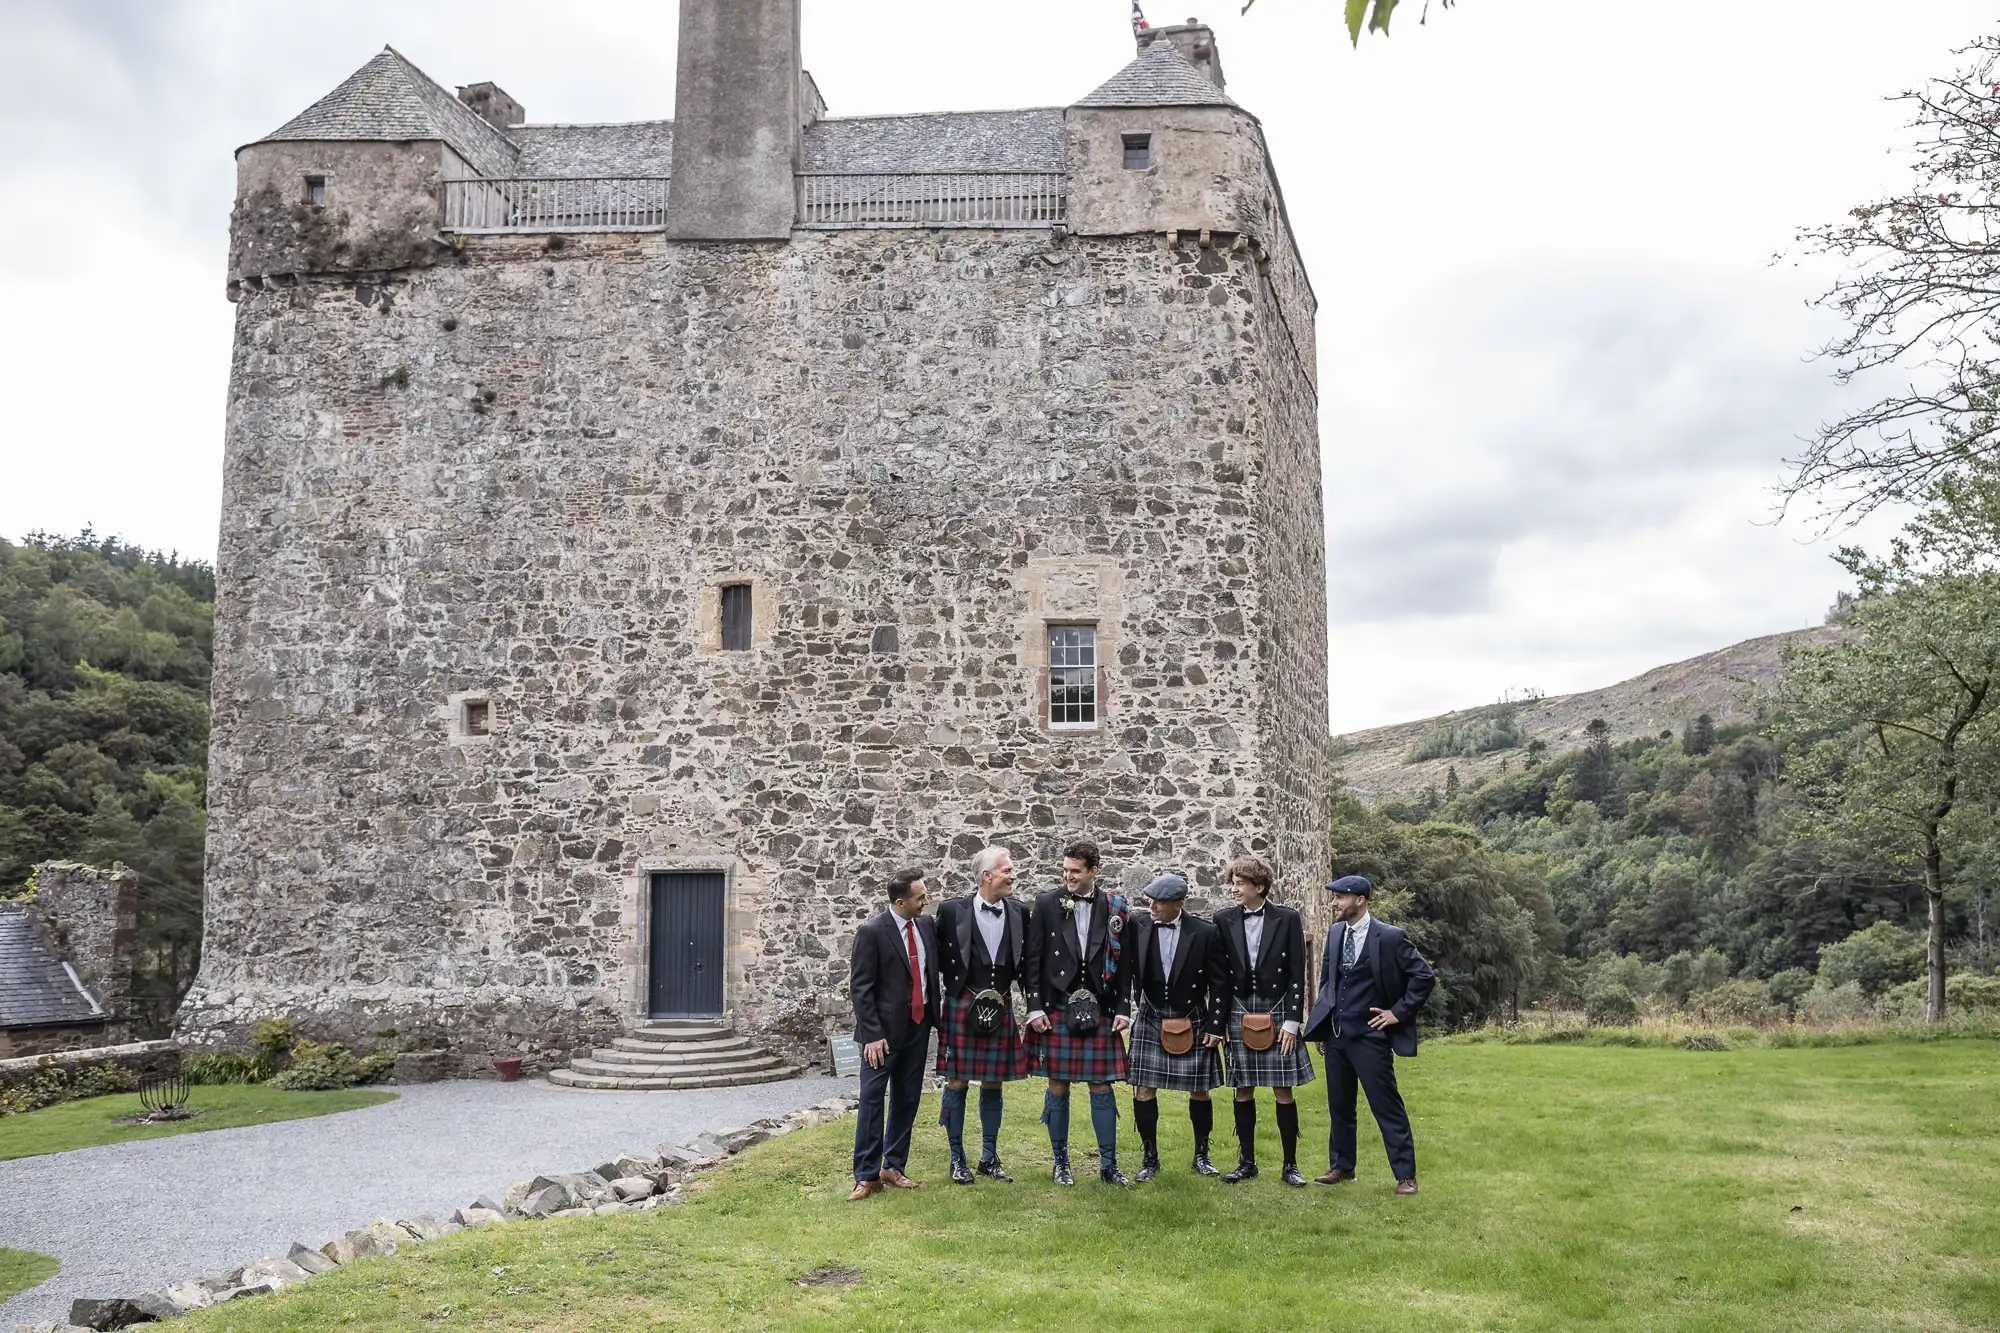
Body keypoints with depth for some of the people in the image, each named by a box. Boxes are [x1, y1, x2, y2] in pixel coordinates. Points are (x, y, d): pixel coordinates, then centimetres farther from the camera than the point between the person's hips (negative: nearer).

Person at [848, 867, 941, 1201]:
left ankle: (894, 1167, 22)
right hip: (884, 1029, -6)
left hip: (919, 1025, 6)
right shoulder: (872, 931, -14)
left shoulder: (926, 925, 3)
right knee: (872, 1099, -3)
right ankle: (867, 1175, 4)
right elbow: (860, 987, -12)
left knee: (907, 1099, 11)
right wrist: (872, 1034, -15)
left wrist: (935, 1015, 10)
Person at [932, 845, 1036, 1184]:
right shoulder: (952, 911, -7)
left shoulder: (1019, 913, 3)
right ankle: (957, 1159, 16)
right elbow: (940, 958, 1)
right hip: (961, 1006, -3)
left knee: (993, 1084, 10)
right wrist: (950, 990, -2)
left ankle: (989, 1157, 23)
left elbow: (1024, 964, 8)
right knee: (957, 1082, 3)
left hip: (1001, 1008, 3)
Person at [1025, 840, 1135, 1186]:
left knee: (1102, 1086, 3)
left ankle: (1108, 1164, 12)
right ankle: (1061, 1163, 17)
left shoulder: (1113, 908, 4)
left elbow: (1122, 962, 7)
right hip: (1056, 1010, -1)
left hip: (1099, 1011, 1)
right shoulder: (1046, 904, 1)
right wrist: (1035, 1007, -4)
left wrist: (1122, 1009, 1)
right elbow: (1034, 959, 1)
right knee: (1058, 1086, 5)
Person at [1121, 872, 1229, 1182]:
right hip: (1151, 1021, 1)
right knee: (1144, 1091, 0)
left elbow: (1219, 983, -4)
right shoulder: (1137, 926, -6)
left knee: (1199, 1091, 7)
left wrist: (1216, 1026, -4)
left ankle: (1201, 1155, 25)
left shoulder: (1205, 933, -10)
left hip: (1193, 1023, -1)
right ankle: (1150, 1157, 15)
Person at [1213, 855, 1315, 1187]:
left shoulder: (1287, 919, -4)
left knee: (1283, 1091, 0)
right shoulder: (1224, 920, 2)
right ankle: (1246, 1162, 17)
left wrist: (1292, 1021, -7)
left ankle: (1290, 1165, 10)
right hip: (1239, 1014, 2)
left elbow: (1297, 974, -3)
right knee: (1243, 1091, 6)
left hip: (1277, 1013, -2)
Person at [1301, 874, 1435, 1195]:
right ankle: (1341, 1166, 27)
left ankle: (1405, 1175, 6)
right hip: (1336, 1033, 6)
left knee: (1387, 1106, -2)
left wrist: (1399, 1012, -10)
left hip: (1369, 1035, -6)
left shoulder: (1390, 937, -12)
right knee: (1339, 1105, 14)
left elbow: (1423, 976, -10)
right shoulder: (1335, 932, 7)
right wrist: (1322, 1019, 14)